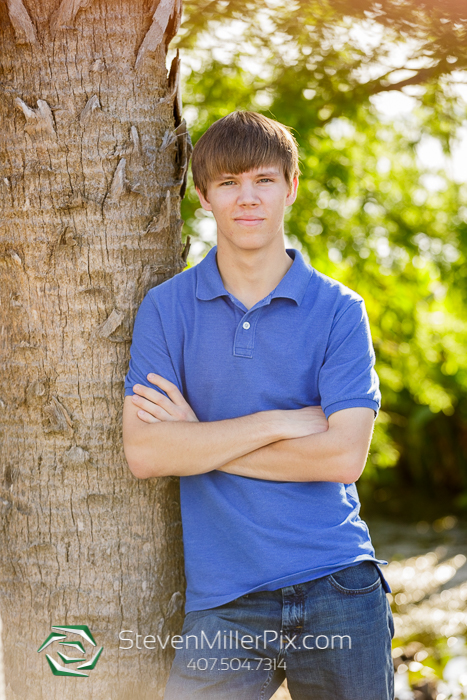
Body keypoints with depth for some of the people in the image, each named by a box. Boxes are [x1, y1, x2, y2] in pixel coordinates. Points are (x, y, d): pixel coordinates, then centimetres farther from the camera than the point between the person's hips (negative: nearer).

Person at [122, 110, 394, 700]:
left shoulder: (339, 309, 0)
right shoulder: (166, 308, 2)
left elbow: (344, 455, -10)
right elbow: (143, 452, -8)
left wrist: (199, 439, -9)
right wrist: (282, 421, -12)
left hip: (339, 584, 1)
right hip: (223, 599, 0)